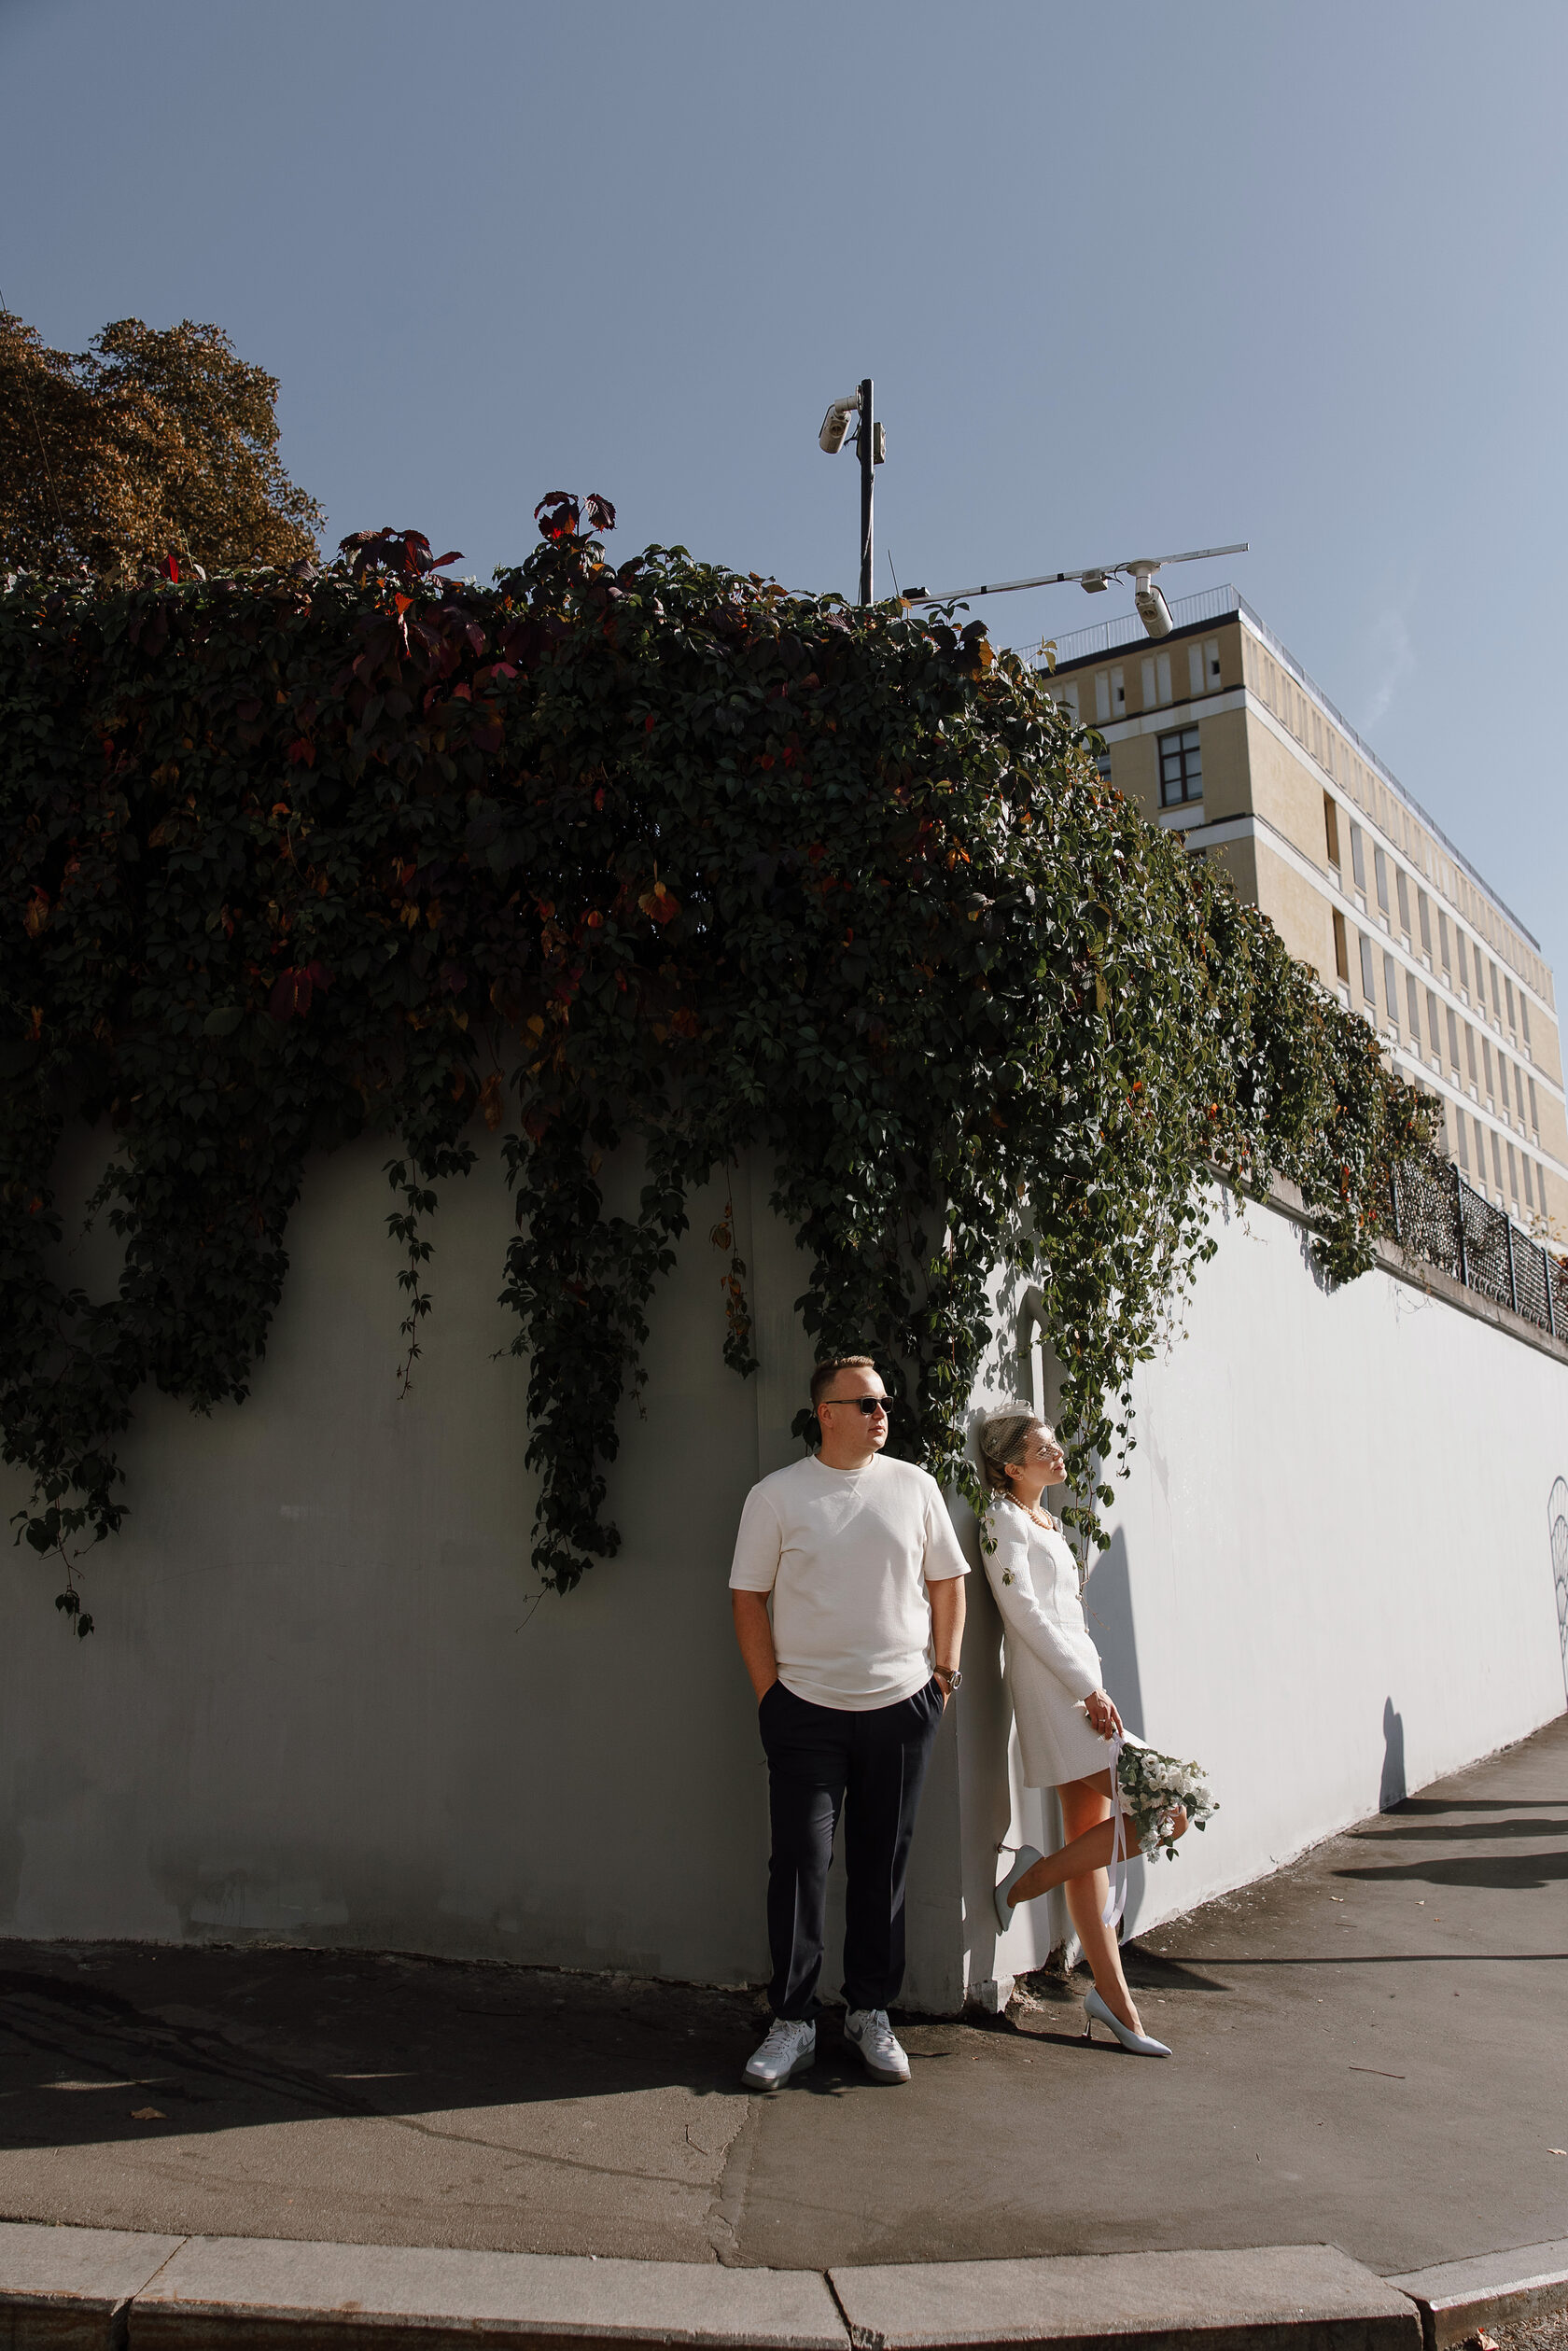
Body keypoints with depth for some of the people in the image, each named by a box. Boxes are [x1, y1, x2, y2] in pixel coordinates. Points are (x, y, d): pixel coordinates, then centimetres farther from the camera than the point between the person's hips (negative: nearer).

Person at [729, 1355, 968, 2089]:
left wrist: (945, 1671, 6)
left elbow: (946, 1582, 11)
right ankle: (791, 2022, 15)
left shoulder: (914, 1486, 4)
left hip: (901, 1706, 2)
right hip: (806, 1711, -2)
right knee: (800, 1863, -1)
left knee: (883, 1865, 11)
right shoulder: (775, 1496, -3)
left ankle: (871, 2013, 26)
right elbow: (748, 1597, 1)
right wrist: (770, 1693, -3)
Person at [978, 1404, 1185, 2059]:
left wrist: (1092, 1685, 12)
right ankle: (1031, 1880, -2)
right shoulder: (1004, 1519, -9)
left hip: (1078, 1682, 9)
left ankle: (1112, 1995, 15)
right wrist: (1090, 1688, -16)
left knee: (1089, 1839, 10)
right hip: (1054, 1687, -9)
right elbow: (1024, 1611, -15)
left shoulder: (1045, 1521, 19)